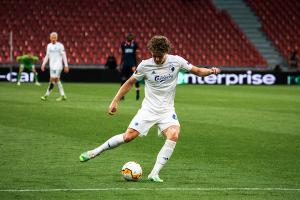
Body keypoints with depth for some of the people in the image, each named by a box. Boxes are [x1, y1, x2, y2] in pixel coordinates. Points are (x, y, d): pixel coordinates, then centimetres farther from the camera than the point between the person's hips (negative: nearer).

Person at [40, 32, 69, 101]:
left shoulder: (60, 46, -6)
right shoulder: (49, 46, 11)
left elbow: (64, 56, -5)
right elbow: (47, 56, 18)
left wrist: (66, 65, -7)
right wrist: (43, 64, 10)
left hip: (58, 66, -6)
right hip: (52, 66, 6)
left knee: (53, 80, -10)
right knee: (57, 80, 8)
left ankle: (46, 95, -9)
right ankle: (63, 96, 14)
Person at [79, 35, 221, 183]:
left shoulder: (176, 61, -6)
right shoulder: (145, 66, -7)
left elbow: (197, 71, 4)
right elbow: (130, 83, 5)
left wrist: (211, 71, -16)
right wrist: (115, 101, 3)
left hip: (167, 110, 1)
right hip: (148, 109, -1)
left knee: (173, 135, -27)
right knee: (128, 136, -12)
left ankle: (154, 174, -23)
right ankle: (95, 152, 9)